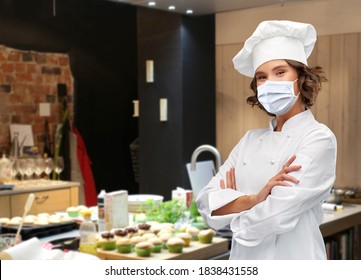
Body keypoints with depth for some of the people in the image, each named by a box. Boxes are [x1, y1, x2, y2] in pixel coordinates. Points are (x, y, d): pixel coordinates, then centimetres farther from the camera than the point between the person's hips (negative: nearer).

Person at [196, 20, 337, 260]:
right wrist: (254, 199, -21)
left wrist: (232, 204, -5)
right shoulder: (250, 140, 5)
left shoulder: (319, 139, -13)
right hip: (242, 259, 5)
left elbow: (275, 217, -23)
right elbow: (207, 204, -4)